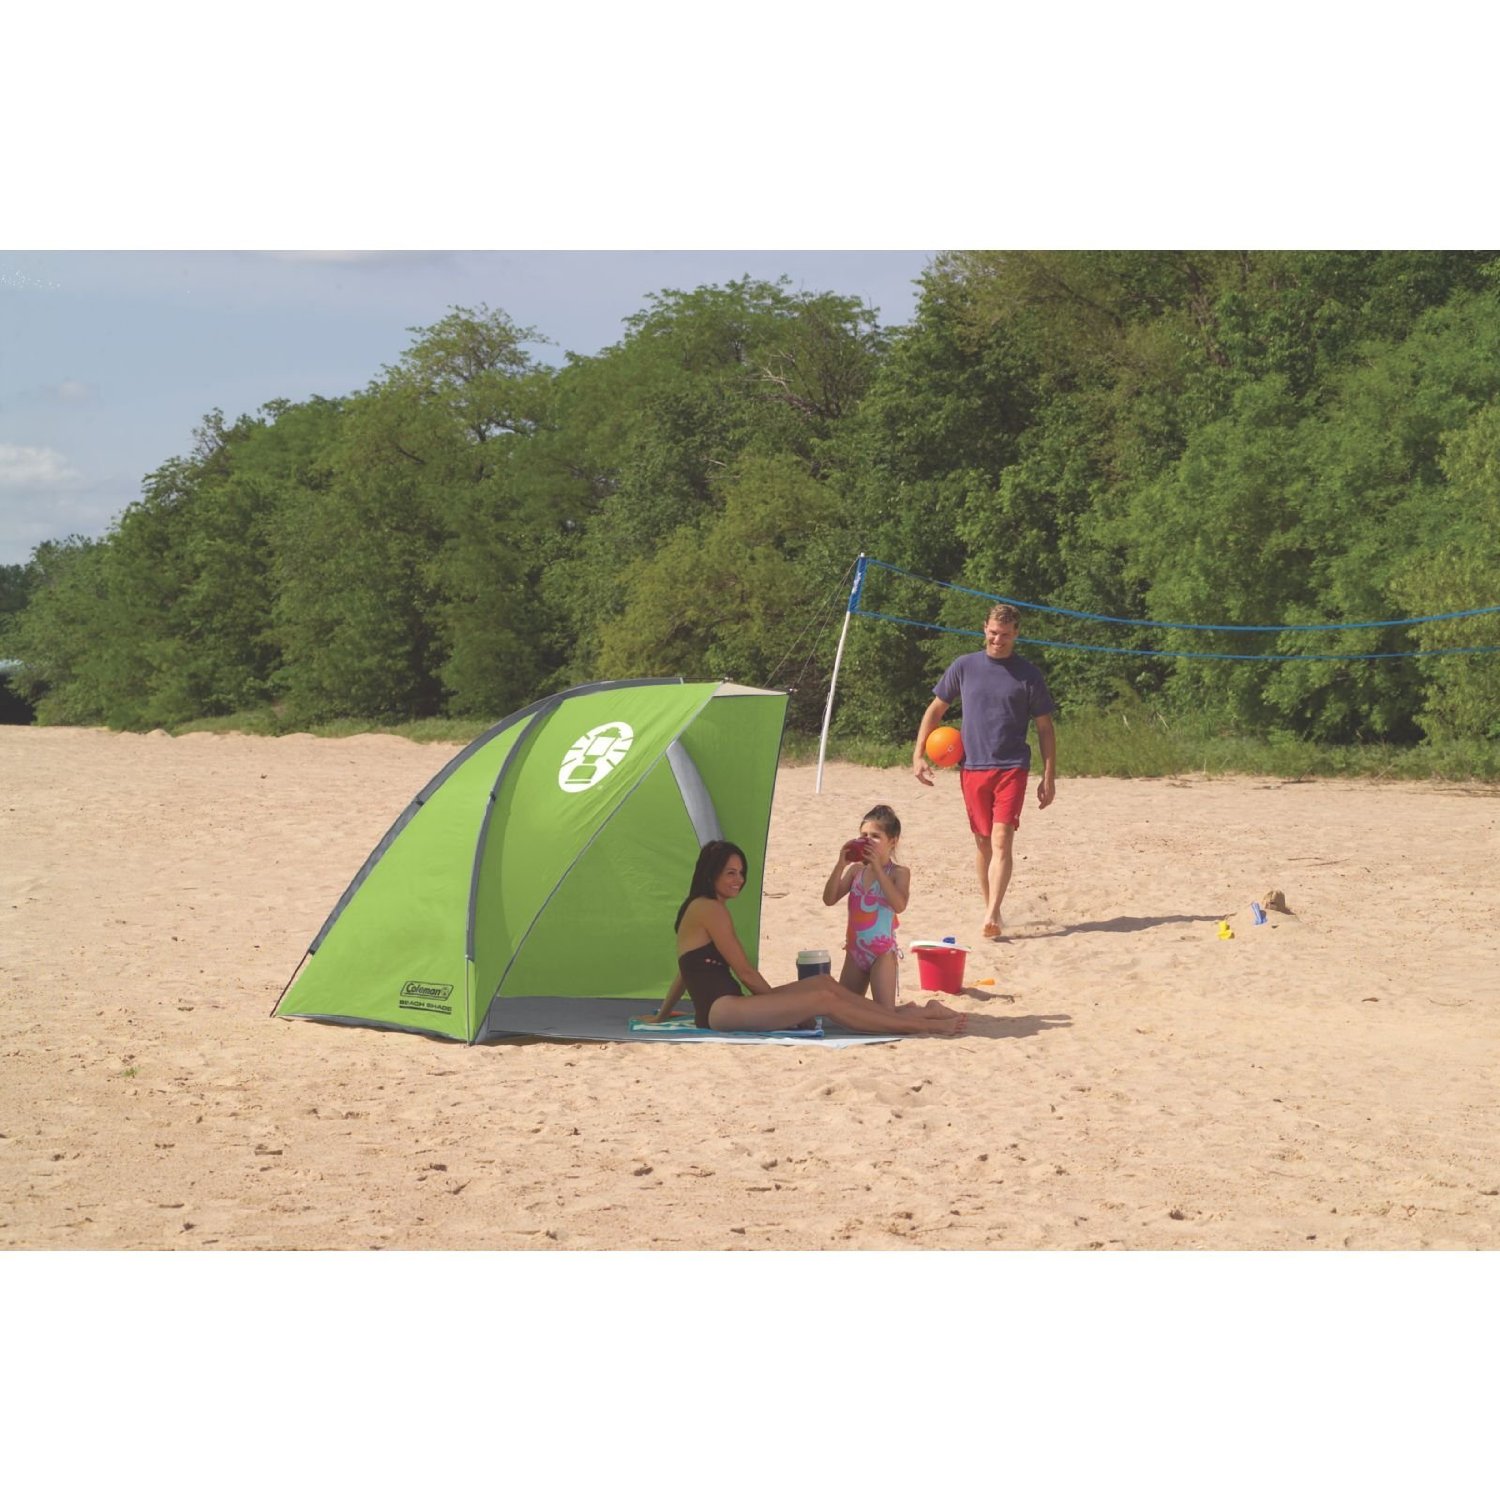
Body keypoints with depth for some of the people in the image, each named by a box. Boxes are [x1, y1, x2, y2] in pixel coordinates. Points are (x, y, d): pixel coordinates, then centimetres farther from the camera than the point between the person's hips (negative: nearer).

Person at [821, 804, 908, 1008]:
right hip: (855, 950, 5)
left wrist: (877, 868, -29)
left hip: (882, 952, -5)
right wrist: (840, 865, -17)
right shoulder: (855, 869, 3)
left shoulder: (899, 873, -9)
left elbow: (899, 905, -27)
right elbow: (829, 899, -4)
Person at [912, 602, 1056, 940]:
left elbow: (1045, 728, 6)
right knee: (982, 843, 10)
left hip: (1012, 768, -2)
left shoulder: (1028, 675, 2)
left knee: (1001, 842, -14)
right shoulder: (964, 667, 6)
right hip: (973, 768, 3)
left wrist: (1049, 777, 1)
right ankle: (991, 910, 21)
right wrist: (918, 755, 6)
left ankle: (992, 915, -21)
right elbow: (935, 710, 14)